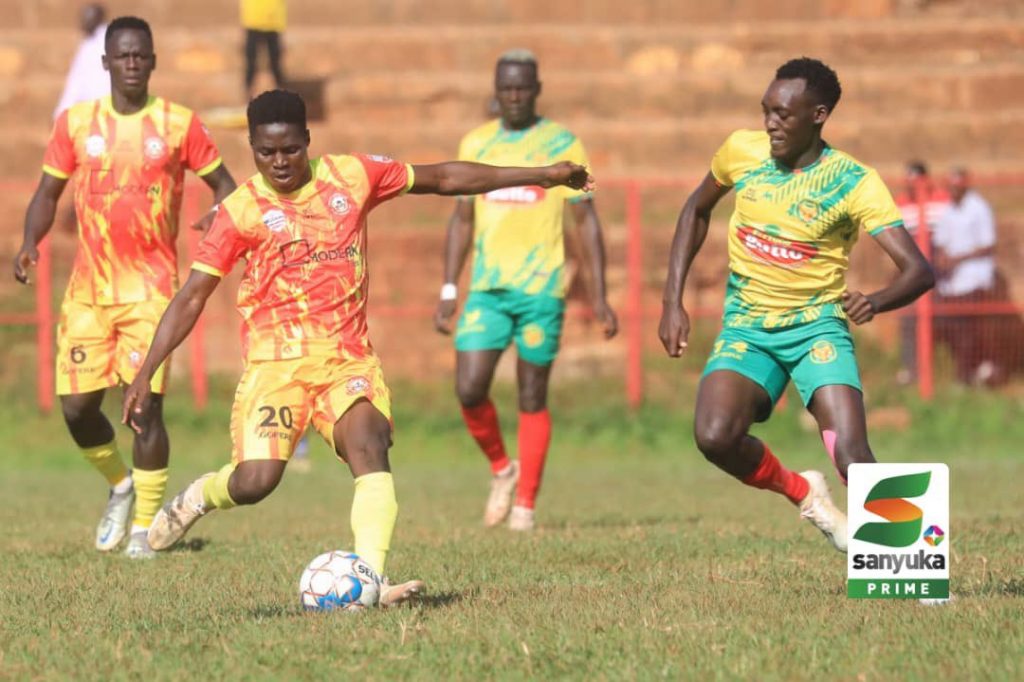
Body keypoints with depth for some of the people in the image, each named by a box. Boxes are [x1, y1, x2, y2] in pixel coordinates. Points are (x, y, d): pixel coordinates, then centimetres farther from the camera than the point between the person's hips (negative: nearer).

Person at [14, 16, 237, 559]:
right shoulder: (76, 123, 5)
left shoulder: (179, 124, 0)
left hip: (151, 286, -3)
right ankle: (120, 484, 28)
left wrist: (216, 221, -14)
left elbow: (224, 186, 8)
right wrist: (30, 243, -8)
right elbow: (48, 192, 10)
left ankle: (145, 525, 2)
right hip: (88, 286, 3)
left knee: (146, 402, -11)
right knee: (75, 404, -1)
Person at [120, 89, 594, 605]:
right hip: (276, 362, -2)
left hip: (349, 356, 2)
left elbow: (441, 178, 15)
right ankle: (199, 496, 18)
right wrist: (145, 374, -8)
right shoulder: (242, 210, -2)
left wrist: (542, 175, 17)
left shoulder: (351, 177, 5)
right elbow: (192, 297, 0)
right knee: (256, 481, -17)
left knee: (370, 446, -25)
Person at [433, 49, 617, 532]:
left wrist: (599, 295, -4)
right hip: (487, 288, 3)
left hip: (542, 287, -3)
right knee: (469, 389, -9)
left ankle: (526, 504, 9)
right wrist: (448, 290, 10)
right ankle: (501, 469, 16)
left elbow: (586, 219, 2)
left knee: (532, 397, 0)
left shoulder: (562, 144, 1)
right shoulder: (475, 144, 10)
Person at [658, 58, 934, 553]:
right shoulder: (742, 151, -3)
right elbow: (696, 211, 17)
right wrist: (672, 301, 10)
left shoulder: (854, 182, -13)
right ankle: (801, 492, 6)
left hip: (817, 325, -3)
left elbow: (918, 270, -19)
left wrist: (876, 302, -41)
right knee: (714, 437, -23)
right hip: (746, 327, 3)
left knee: (851, 455, -22)